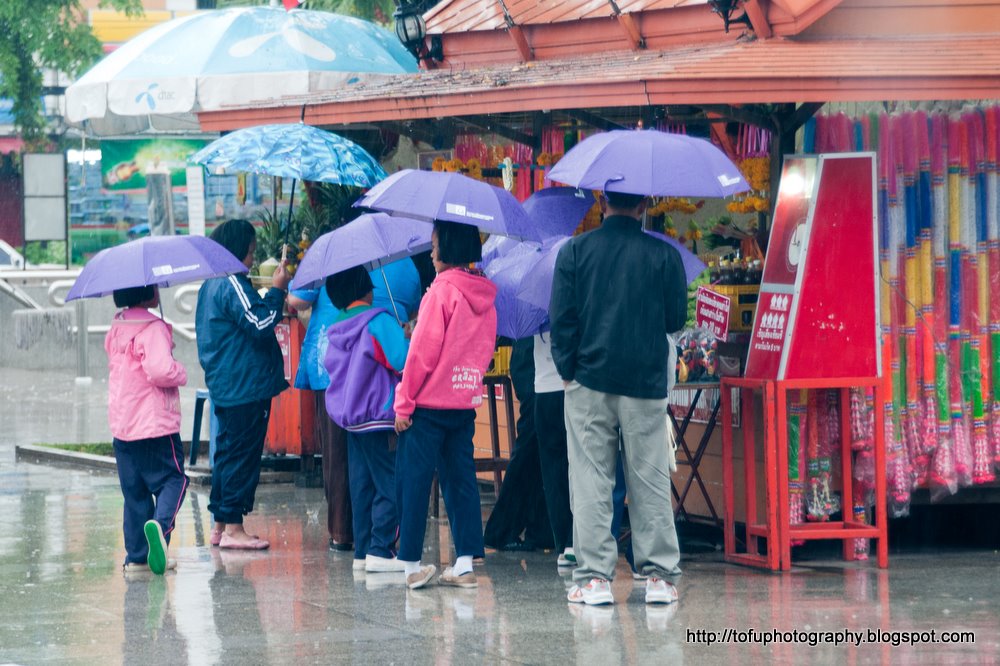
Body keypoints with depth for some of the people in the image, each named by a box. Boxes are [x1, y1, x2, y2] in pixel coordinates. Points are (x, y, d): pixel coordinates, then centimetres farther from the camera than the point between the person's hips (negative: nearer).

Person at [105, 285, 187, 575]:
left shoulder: (116, 328, 10)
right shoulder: (152, 329, -16)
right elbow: (161, 371, -27)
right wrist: (181, 373, -6)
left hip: (121, 425, 7)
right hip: (156, 424, -7)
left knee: (134, 491, 11)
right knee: (172, 479, 3)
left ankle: (136, 554, 9)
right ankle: (160, 523, -24)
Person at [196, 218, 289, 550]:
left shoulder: (211, 285, 16)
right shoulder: (232, 285, -16)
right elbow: (259, 325, -22)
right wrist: (277, 290, -15)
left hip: (224, 385, 10)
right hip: (246, 386, -10)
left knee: (228, 451, 14)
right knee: (243, 454, -6)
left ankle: (221, 525, 18)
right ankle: (233, 527, -5)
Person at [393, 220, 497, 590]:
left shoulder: (442, 290, -12)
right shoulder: (485, 295, 8)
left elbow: (422, 352, -13)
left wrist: (404, 403, -9)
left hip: (430, 403, -6)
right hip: (467, 401, 6)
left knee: (414, 480, 0)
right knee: (460, 478, 9)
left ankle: (410, 564, -1)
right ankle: (465, 562, 3)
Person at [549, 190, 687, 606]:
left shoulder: (574, 251, -2)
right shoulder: (664, 255, -2)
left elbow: (561, 317, -3)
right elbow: (676, 318, 4)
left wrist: (566, 369, 8)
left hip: (589, 383, 0)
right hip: (647, 383, 0)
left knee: (590, 480, 3)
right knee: (650, 480, 6)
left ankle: (594, 577, 0)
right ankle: (658, 575, 5)